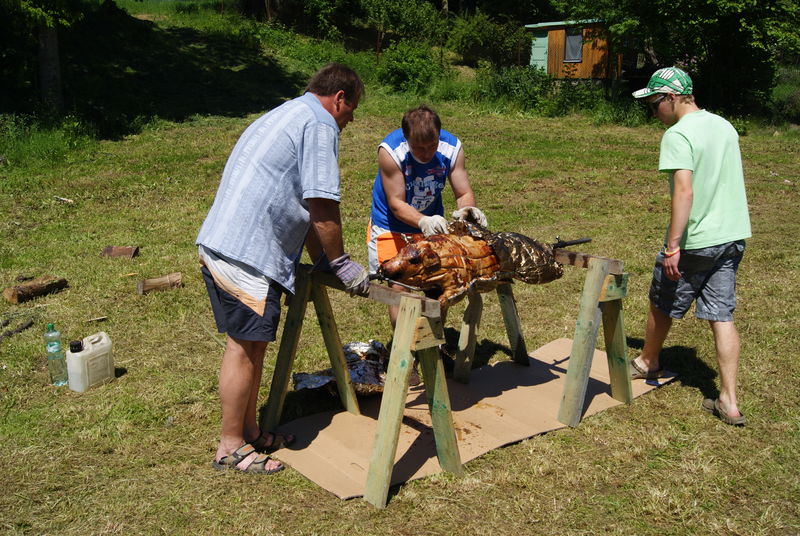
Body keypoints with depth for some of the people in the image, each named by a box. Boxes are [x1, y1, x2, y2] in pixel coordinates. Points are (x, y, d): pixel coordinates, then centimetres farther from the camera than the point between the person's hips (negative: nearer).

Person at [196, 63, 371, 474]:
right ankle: (231, 447, 11)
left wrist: (322, 262, 25)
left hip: (218, 245, 10)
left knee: (251, 344, 17)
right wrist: (340, 263, -3)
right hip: (247, 254, -10)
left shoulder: (286, 115, 26)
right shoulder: (319, 124, -7)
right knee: (245, 347, -1)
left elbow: (300, 203, 27)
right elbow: (322, 206, -13)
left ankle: (248, 431, 28)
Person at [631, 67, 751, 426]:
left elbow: (684, 191, -25)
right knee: (722, 315, 8)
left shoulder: (678, 135, -16)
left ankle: (648, 362, 39)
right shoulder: (725, 127, 10)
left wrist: (672, 246, -24)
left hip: (694, 241, -7)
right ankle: (729, 402, 7)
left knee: (663, 303, 16)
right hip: (733, 236, 7)